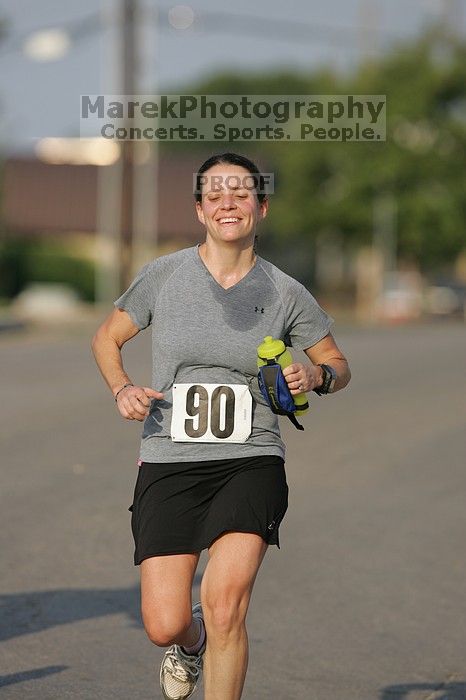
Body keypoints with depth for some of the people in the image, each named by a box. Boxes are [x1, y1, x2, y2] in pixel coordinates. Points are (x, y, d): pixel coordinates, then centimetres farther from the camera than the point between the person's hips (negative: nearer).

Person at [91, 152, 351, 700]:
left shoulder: (285, 293, 2)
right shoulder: (164, 275, 0)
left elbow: (338, 365, 16)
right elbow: (106, 339, 15)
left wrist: (316, 375, -8)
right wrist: (122, 390, -5)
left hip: (251, 464, -1)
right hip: (168, 467, 1)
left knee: (224, 604, -22)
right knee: (163, 627, -4)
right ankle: (190, 643, 35)